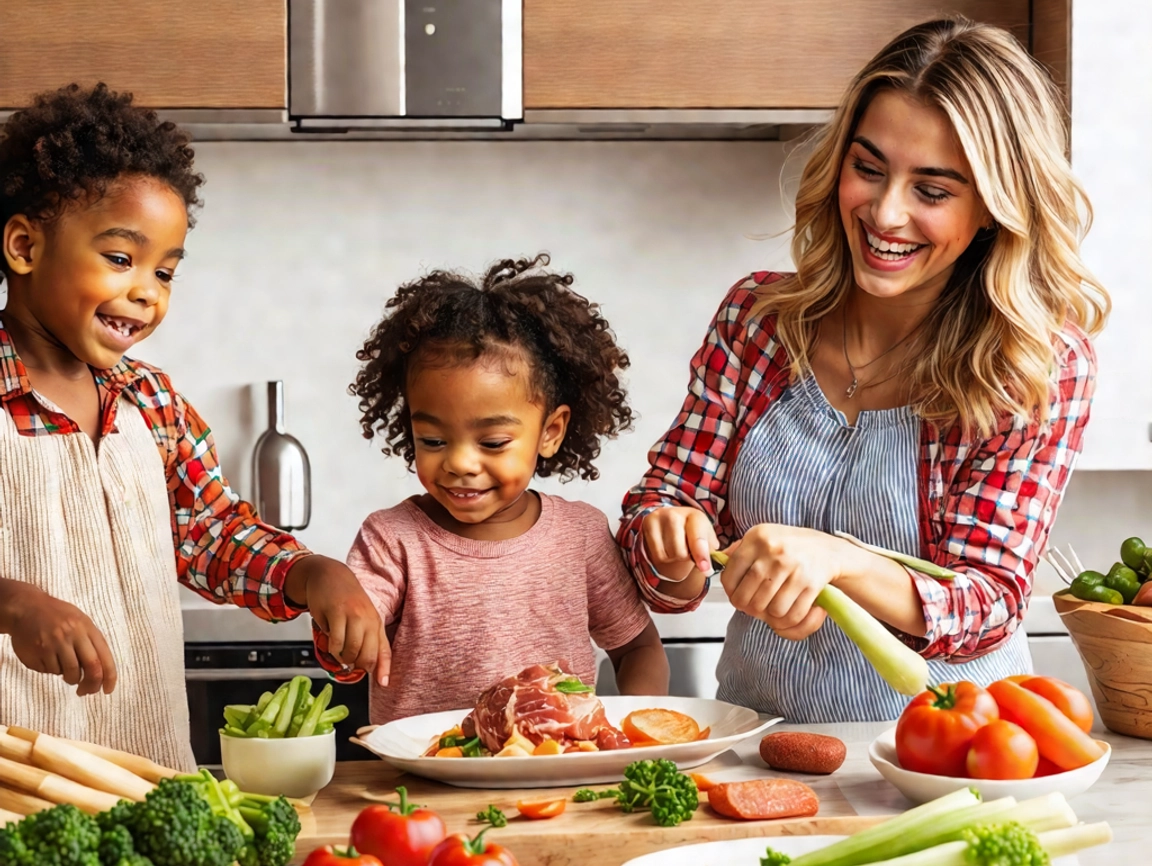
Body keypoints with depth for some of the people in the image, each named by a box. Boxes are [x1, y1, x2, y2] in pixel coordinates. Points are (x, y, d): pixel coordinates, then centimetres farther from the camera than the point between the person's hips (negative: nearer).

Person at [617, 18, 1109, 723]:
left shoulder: (1044, 366, -6)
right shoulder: (758, 316, 3)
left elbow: (990, 603, -10)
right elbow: (669, 496, 5)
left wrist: (836, 559, -28)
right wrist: (670, 538, -18)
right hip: (757, 737, 5)